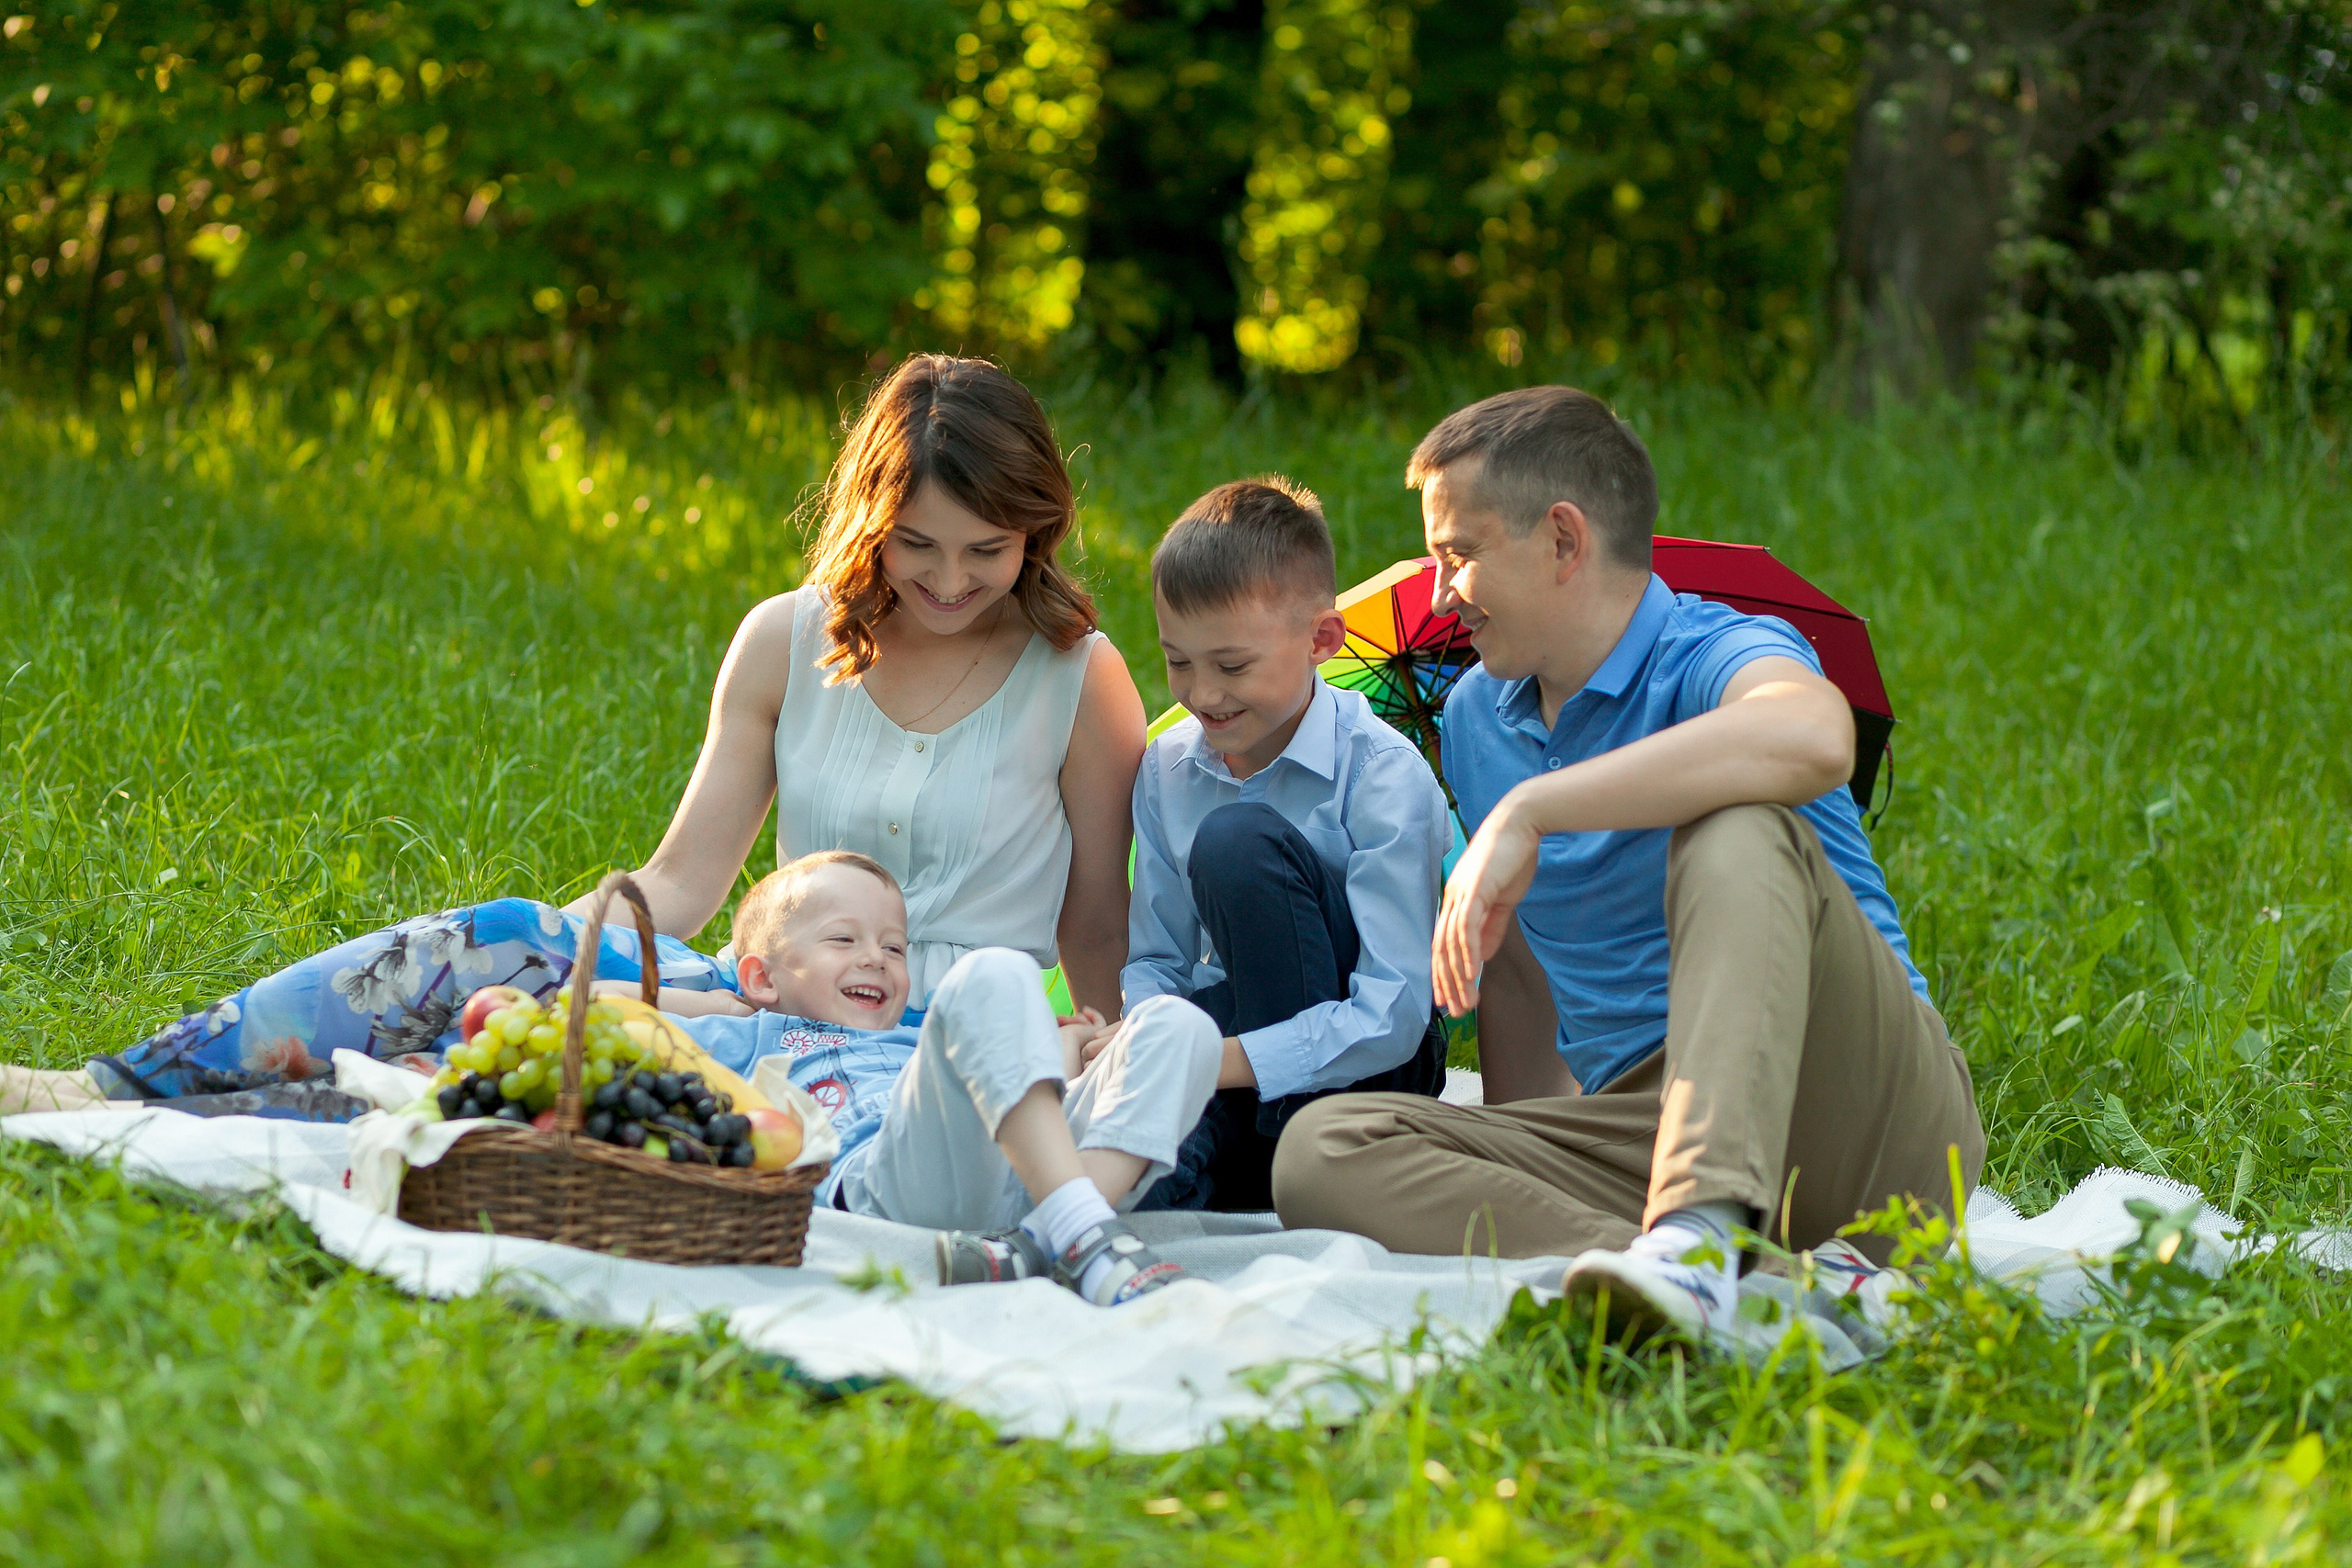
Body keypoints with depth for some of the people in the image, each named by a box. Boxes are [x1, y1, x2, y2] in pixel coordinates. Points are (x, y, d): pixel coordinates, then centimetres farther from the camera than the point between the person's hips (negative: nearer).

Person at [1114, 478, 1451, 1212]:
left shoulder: (1383, 774, -15)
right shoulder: (1167, 771, 4)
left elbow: (1392, 1015, -22)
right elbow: (1156, 960, 10)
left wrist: (1218, 1061, -32)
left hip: (1367, 1069, -2)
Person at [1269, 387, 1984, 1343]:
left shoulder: (1714, 655, -7)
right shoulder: (1477, 718, 19)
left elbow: (1813, 739, -34)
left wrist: (1528, 811, -29)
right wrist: (1506, 1179, 18)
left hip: (1871, 1123, -6)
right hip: (1639, 1126, 7)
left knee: (1735, 832, -30)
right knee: (1322, 1150, -17)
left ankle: (1706, 1228, -50)